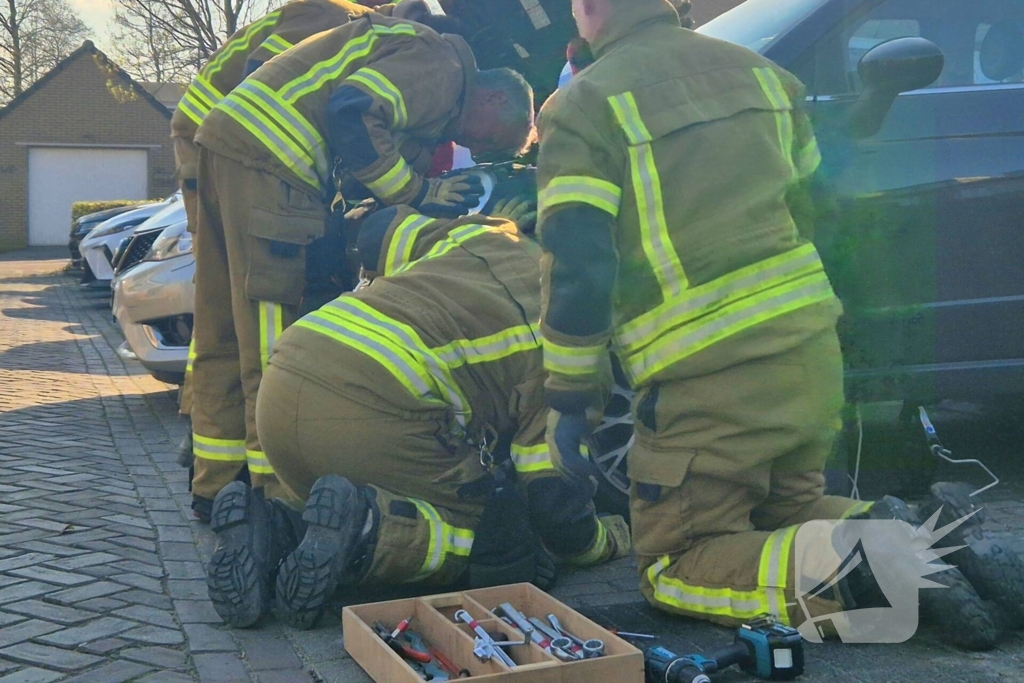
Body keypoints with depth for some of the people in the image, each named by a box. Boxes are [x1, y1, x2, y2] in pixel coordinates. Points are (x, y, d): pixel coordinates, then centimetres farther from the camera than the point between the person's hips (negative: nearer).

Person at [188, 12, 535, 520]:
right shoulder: (442, 66, -6)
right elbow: (350, 113, -21)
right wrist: (418, 192, -11)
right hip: (265, 159, -10)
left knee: (225, 333, 13)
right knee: (272, 345, -6)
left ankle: (216, 486, 22)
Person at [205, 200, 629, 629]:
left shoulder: (475, 236, 26)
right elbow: (556, 502, 7)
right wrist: (611, 540, 31)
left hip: (281, 384, 8)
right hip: (371, 413, -7)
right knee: (490, 543, 16)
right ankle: (363, 525, -14)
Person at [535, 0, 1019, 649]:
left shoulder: (581, 108, -5)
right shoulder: (756, 69, 14)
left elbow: (576, 269, -12)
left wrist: (570, 401, -1)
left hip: (708, 377, -7)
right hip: (814, 350, 7)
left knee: (675, 567, 7)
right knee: (789, 508, 28)